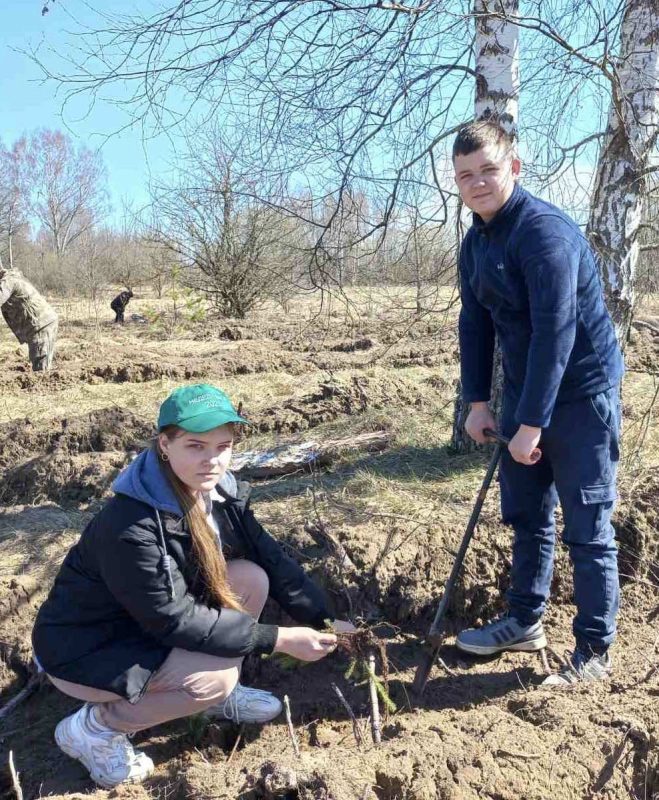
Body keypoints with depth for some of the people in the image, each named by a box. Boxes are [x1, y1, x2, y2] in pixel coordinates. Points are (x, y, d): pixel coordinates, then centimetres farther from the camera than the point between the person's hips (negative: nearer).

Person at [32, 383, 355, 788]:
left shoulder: (221, 493, -11)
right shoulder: (129, 527, -34)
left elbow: (271, 560, -3)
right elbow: (174, 620, -29)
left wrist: (324, 621, -8)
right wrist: (278, 639, -27)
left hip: (152, 624, 7)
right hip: (83, 648, -7)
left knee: (251, 578, -10)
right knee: (217, 678, -25)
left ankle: (219, 697, 11)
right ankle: (93, 726, -2)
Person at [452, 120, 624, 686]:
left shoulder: (545, 230, -21)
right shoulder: (476, 242, 6)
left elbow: (555, 332, -26)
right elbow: (476, 323, 10)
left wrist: (531, 424, -25)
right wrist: (478, 401, 4)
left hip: (581, 394, -8)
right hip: (525, 393, 8)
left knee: (587, 528, 0)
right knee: (526, 516, 16)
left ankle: (595, 650, 15)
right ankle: (525, 622, 32)